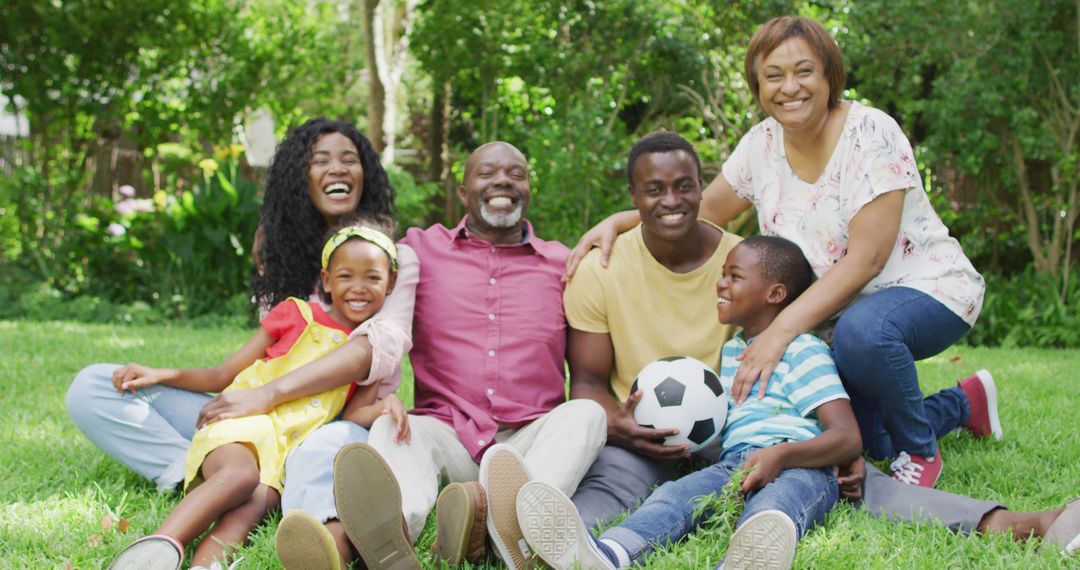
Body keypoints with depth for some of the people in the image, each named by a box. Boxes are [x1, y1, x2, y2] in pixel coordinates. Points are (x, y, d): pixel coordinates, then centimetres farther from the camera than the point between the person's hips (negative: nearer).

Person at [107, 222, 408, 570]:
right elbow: (223, 376, 13)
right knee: (241, 475, -38)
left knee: (251, 508, -32)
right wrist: (160, 375, 0)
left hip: (288, 450, 2)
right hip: (241, 426, -2)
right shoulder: (296, 314, 12)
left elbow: (354, 415, 6)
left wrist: (387, 405, -17)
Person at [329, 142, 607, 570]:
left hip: (533, 438, 1)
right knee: (389, 427, -29)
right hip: (448, 431, 0)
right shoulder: (421, 250, 15)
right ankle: (400, 526, -65)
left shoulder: (562, 264, 16)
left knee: (587, 414, -28)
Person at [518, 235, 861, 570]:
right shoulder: (729, 352, 31)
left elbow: (848, 438, -3)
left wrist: (782, 454, -22)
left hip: (799, 468, -5)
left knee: (775, 500, -40)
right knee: (675, 493, -27)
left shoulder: (804, 351, 8)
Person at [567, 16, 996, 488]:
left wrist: (780, 332, -33)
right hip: (835, 312, 7)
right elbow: (703, 213, 12)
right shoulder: (762, 144, -1)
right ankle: (962, 403, 25)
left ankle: (920, 451, -10)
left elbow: (867, 258, -26)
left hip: (926, 287, -7)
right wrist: (618, 221, -5)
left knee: (863, 329, -38)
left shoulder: (870, 133, -20)